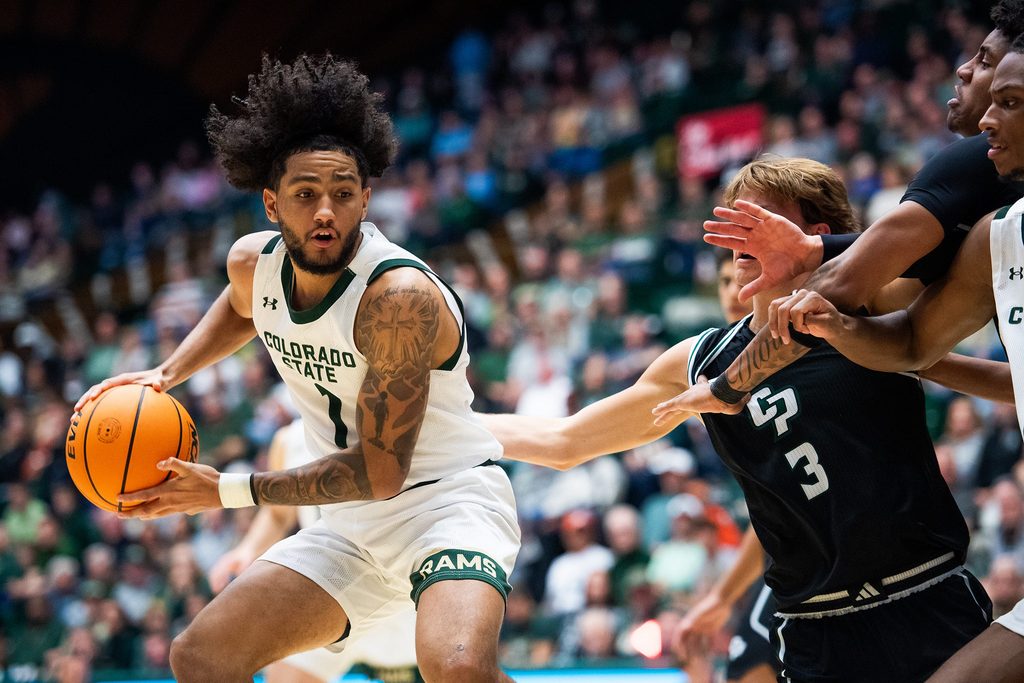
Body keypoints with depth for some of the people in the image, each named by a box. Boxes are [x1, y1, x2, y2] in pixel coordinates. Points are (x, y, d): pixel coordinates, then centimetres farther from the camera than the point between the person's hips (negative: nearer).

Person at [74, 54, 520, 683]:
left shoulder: (400, 294, -26)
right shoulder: (253, 263, -2)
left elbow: (379, 472, -24)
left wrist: (230, 492, -19)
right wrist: (166, 375, 12)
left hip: (450, 495, -7)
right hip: (357, 521, 7)